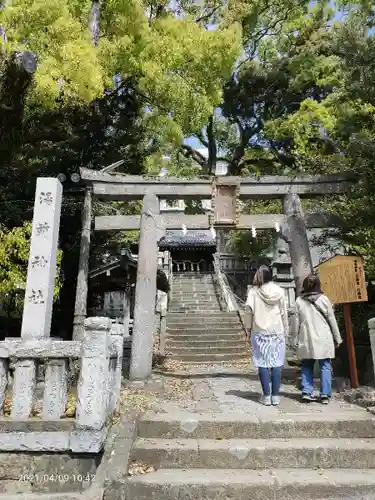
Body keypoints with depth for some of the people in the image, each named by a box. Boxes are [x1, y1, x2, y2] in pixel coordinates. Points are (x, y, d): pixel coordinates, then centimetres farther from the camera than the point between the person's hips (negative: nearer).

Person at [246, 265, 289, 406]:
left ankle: (266, 396, 7)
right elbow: (284, 312, 4)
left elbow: (250, 310, -11)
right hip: (277, 331, 2)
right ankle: (275, 396, 10)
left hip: (260, 332, -1)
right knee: (276, 363, 7)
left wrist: (250, 328, 0)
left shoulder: (254, 291, -5)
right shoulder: (279, 291, 1)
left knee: (262, 363, 5)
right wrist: (286, 329, 12)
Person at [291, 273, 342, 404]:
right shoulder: (323, 299, -2)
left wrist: (295, 341, 8)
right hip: (323, 339, -1)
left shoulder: (299, 301, -1)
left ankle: (307, 392, 5)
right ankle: (325, 395, 6)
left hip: (306, 340, 1)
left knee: (306, 366, 10)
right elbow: (332, 320, 3)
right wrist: (337, 338, 13)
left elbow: (295, 322, 0)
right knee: (325, 366, 7)